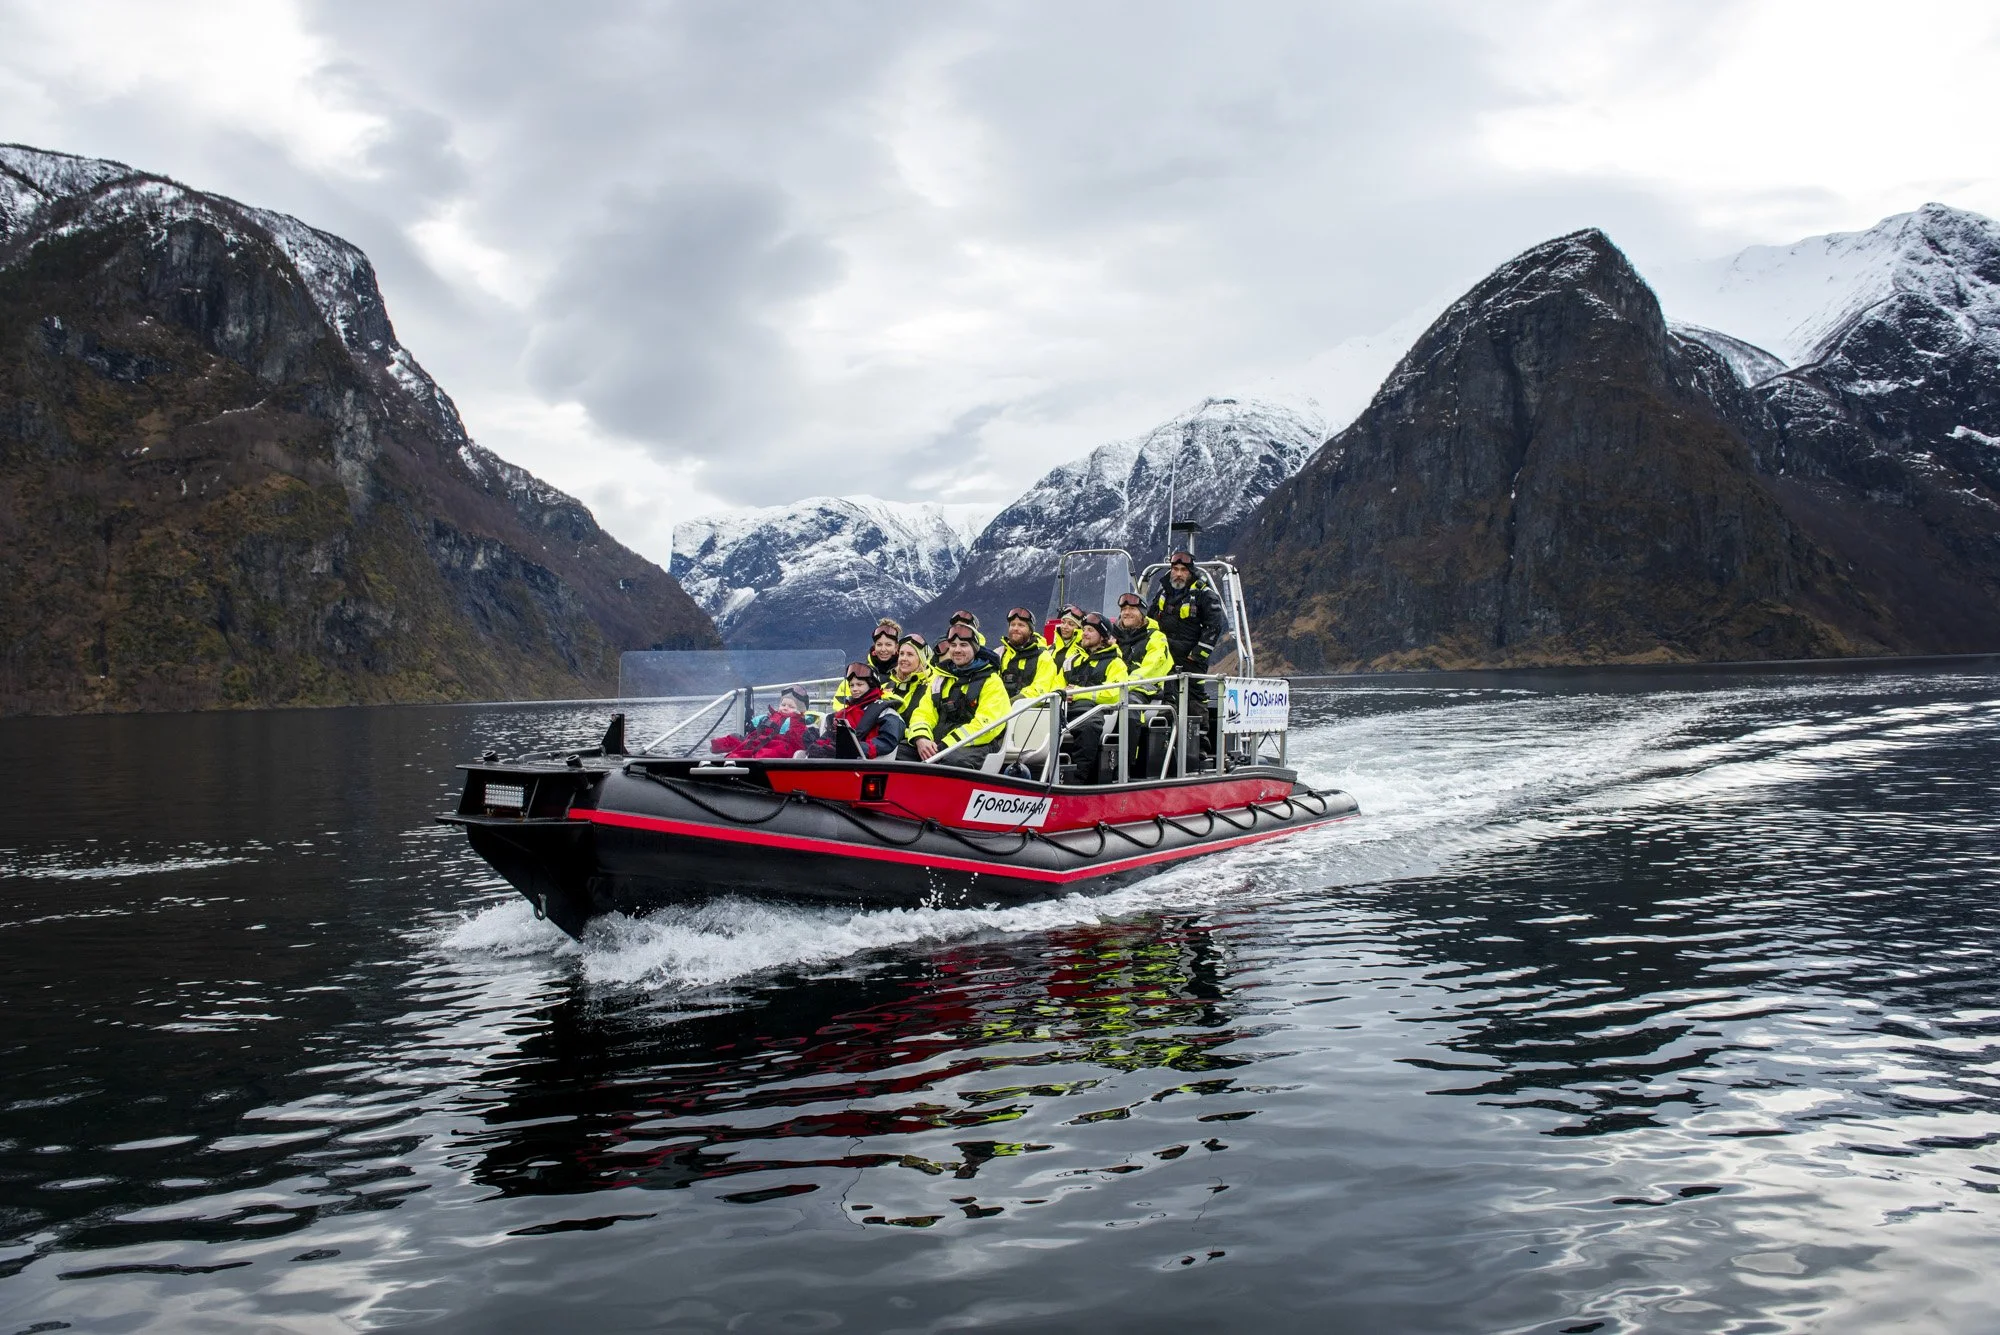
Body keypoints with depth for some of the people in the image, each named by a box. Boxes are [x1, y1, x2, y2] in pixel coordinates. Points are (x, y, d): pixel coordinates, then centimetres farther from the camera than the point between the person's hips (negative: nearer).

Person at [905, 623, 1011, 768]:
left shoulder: (990, 681, 5)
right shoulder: (939, 677, 23)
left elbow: (985, 725, -9)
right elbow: (924, 713, 15)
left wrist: (945, 745, -19)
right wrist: (920, 739, -11)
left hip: (975, 746, -5)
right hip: (938, 744, 5)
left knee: (955, 759, -40)